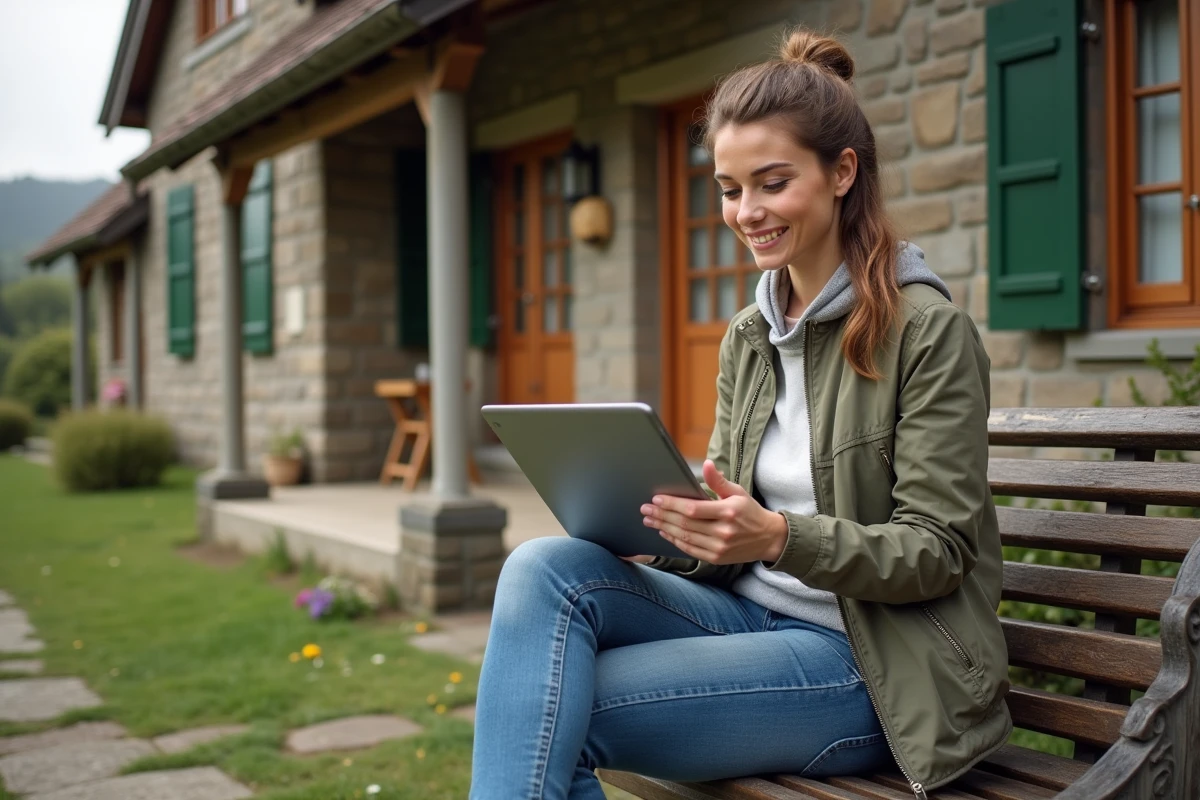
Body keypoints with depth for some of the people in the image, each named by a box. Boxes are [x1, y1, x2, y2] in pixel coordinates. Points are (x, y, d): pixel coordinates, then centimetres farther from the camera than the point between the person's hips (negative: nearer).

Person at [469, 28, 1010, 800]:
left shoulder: (930, 330, -10)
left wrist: (781, 537, -28)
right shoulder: (746, 339, 10)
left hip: (867, 664, -6)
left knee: (549, 708, -23)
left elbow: (937, 551, -13)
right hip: (751, 614, 6)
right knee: (545, 569, -22)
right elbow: (729, 541, 12)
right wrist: (656, 529, -10)